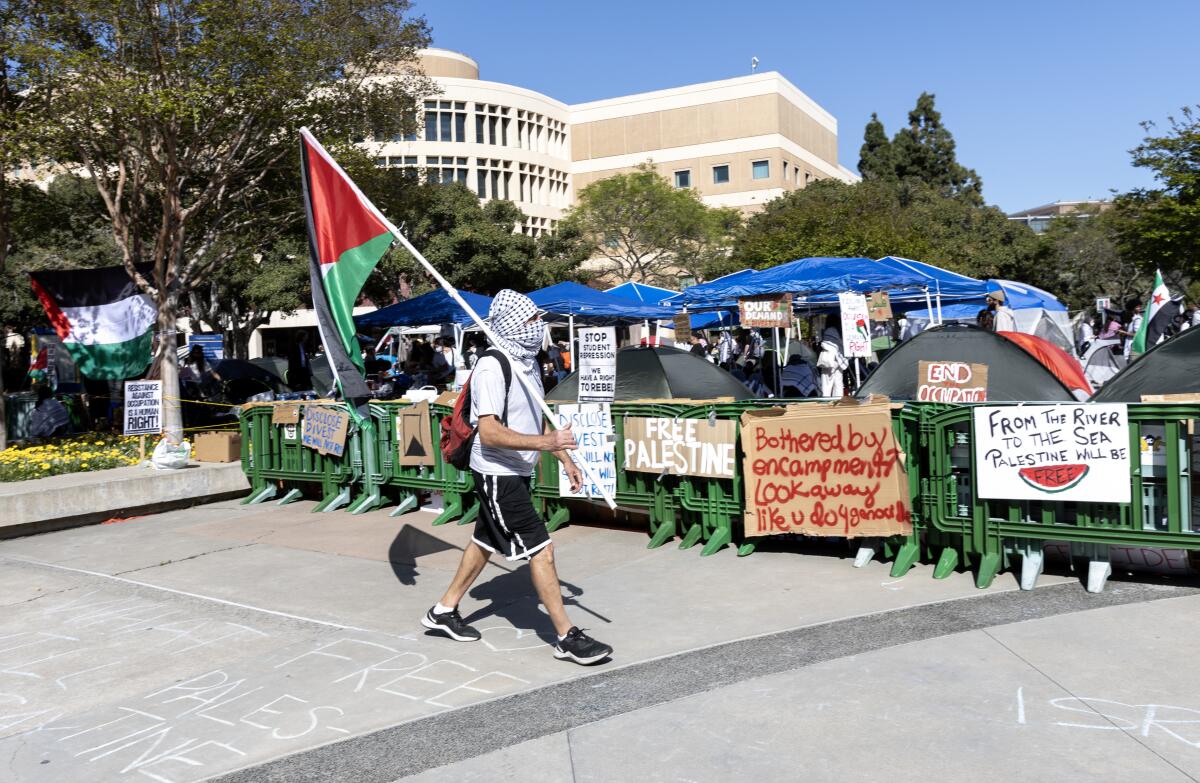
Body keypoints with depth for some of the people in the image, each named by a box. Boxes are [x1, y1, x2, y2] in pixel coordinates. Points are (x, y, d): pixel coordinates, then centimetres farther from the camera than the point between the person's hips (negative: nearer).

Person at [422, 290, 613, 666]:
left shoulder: (530, 363, 10)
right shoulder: (492, 367, -20)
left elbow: (537, 420, 20)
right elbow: (489, 432, -28)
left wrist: (566, 458, 15)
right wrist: (544, 442, -36)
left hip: (517, 472, 10)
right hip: (497, 473, -10)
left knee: (485, 541, 19)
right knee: (541, 549, -9)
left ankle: (444, 610, 35)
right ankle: (567, 638, -2)